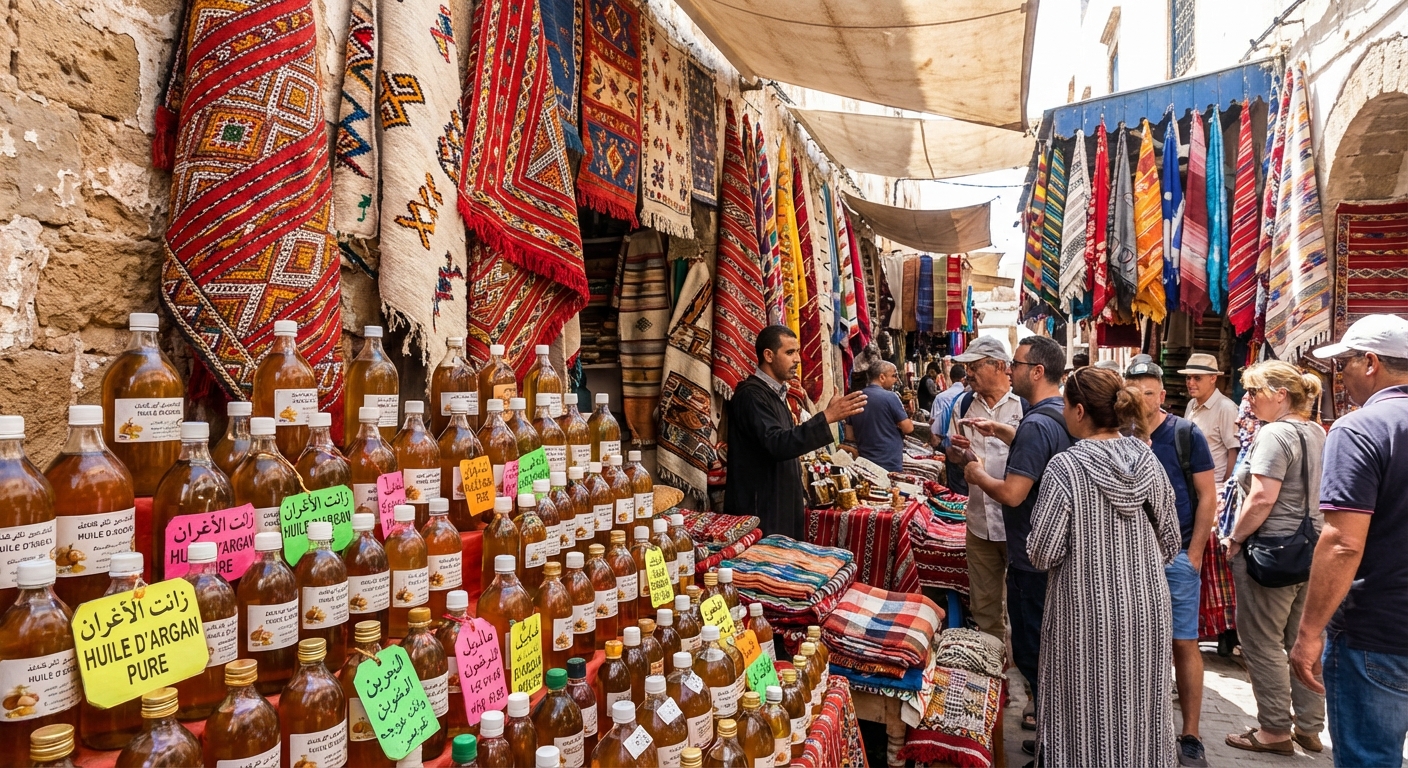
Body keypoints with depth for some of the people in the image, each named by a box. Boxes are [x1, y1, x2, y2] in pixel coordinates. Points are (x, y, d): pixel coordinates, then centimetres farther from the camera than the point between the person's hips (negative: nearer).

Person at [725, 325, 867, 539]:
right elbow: (777, 444, -29)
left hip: (782, 508, 10)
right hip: (759, 512, -10)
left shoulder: (776, 393, 15)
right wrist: (827, 417, -32)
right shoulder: (751, 395, -17)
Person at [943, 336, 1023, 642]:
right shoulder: (964, 405, 6)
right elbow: (954, 457, 14)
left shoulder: (1025, 404, -11)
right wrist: (957, 450, -9)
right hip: (980, 519, 5)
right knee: (984, 605, 17)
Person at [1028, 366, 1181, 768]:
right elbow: (1170, 543, 6)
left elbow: (1042, 554, -16)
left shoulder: (1066, 467, -17)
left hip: (1088, 612, -5)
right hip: (1147, 608, 5)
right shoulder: (1146, 459, -2)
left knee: (1088, 716, 10)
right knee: (1138, 713, 18)